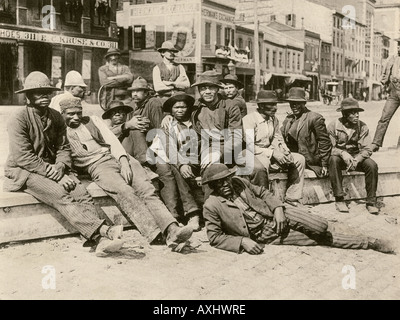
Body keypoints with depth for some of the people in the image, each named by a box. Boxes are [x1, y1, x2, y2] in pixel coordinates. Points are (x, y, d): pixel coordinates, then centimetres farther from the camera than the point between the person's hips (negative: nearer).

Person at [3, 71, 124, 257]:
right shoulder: (18, 120, -10)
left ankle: (99, 241, -40)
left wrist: (60, 167, -12)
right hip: (24, 172, -5)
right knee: (61, 196, -32)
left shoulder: (56, 117, 10)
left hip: (53, 170, 6)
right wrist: (54, 173, -22)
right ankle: (103, 231, -45)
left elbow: (63, 147, 10)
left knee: (82, 195, -23)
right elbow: (24, 158, -17)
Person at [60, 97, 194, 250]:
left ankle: (171, 230, -37)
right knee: (125, 192, -32)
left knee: (146, 190, -21)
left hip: (119, 157, 4)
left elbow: (112, 140, 13)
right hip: (98, 166, -4)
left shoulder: (92, 120, 23)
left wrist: (123, 160, -4)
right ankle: (154, 235, -44)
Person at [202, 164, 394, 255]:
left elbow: (263, 193, 10)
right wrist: (242, 241, -22)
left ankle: (370, 243, 14)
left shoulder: (238, 182, 1)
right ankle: (368, 243, 12)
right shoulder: (211, 206, -12)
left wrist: (278, 208, -10)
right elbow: (215, 237, -9)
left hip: (276, 216, 3)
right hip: (264, 236, -3)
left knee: (320, 228, -12)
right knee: (319, 239, -5)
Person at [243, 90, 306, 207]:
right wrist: (272, 153, -23)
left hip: (270, 153, 8)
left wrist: (285, 151, -11)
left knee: (299, 159, -1)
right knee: (262, 164, -42)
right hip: (254, 155, -8)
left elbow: (277, 139, 12)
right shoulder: (249, 120, -14)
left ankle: (292, 197, 3)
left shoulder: (274, 119, 10)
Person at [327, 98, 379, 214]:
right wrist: (343, 153, -32)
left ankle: (371, 202, -15)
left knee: (372, 165, -27)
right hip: (339, 156, -2)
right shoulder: (333, 126, -8)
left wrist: (356, 160, -28)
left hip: (357, 157, 2)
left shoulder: (362, 127, -3)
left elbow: (367, 149, -9)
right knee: (333, 159, -37)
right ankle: (339, 199, -32)